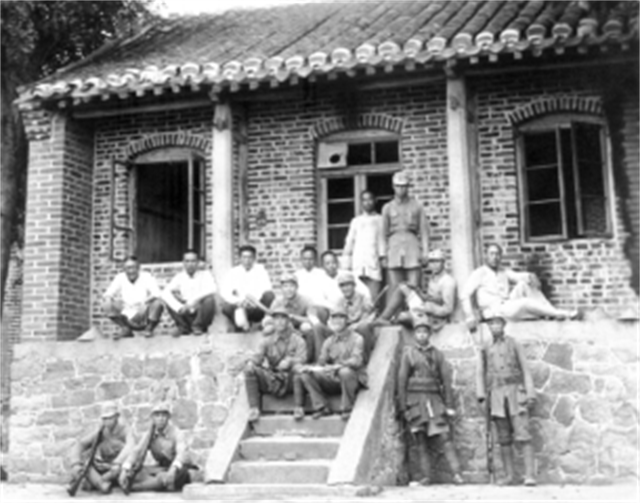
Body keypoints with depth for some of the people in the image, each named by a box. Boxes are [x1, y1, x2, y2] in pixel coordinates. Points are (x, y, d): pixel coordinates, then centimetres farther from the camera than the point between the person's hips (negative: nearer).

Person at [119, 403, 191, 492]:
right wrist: (125, 470, -27)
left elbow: (182, 453, -30)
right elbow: (136, 451, -8)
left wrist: (173, 470, -51)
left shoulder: (176, 433, -13)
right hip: (160, 469, 5)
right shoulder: (150, 436, 3)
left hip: (177, 469, -5)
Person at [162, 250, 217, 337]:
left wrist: (191, 302, -34)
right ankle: (183, 327, -6)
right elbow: (165, 293, -15)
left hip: (202, 315, -2)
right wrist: (179, 307, -32)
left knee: (209, 300, -30)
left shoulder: (205, 274, -5)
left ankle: (198, 326, -9)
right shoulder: (179, 277, 0)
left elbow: (212, 289, -26)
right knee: (168, 300, -18)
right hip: (186, 315, 2)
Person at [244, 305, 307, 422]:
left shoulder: (297, 340, 5)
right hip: (272, 382, 3)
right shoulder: (267, 341, 14)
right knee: (249, 369, -20)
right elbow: (258, 355, -1)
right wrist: (251, 362, -23)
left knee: (298, 368, -35)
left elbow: (301, 359, -10)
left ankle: (299, 407, -27)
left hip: (290, 381, -3)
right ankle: (254, 409, -22)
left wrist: (290, 361, -30)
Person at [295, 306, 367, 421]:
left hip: (354, 379, -5)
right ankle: (321, 407, -11)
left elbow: (356, 361, -17)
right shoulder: (329, 341, 14)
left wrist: (335, 366, -31)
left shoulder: (356, 339, -2)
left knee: (345, 371, -39)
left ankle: (347, 409, -22)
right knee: (305, 374, -12)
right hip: (333, 380, 5)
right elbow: (321, 362, 8)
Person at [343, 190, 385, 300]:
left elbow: (384, 240, 6)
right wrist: (347, 261, 10)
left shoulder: (380, 220, 12)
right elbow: (349, 241, 18)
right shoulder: (356, 221, 18)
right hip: (358, 262, 2)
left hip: (374, 261, -2)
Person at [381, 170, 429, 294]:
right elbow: (384, 233, 12)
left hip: (412, 245, -1)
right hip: (394, 246, 1)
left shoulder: (417, 206, 10)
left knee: (414, 287, -6)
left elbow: (424, 230, 6)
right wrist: (384, 255, 6)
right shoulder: (387, 208, 13)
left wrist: (425, 251, -4)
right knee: (395, 289, -4)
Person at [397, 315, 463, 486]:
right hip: (415, 400, 0)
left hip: (434, 400, 1)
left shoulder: (437, 354, 10)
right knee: (420, 440, -2)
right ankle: (426, 476, 0)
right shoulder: (408, 353, 6)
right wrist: (403, 406, -3)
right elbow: (402, 381, 3)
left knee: (443, 436, -10)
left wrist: (449, 405, 2)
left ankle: (456, 473, -12)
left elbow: (446, 380, 8)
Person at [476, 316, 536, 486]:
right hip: (496, 395, 3)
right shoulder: (486, 349, 14)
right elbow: (480, 373, 11)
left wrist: (531, 394, -5)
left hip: (515, 392, -3)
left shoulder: (513, 344, 7)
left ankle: (530, 474, -14)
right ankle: (509, 476, 7)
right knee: (504, 438, 3)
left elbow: (525, 369, 4)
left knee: (522, 435, -10)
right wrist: (481, 395, -2)